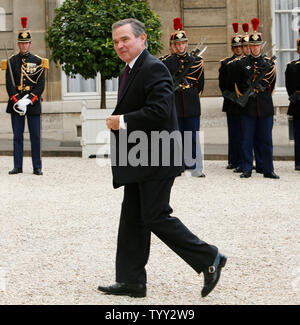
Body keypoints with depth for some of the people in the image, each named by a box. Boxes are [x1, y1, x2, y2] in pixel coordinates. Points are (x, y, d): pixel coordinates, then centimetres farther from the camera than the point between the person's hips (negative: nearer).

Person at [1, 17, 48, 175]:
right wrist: (17, 101, -13)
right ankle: (17, 166, 8)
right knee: (17, 136, 4)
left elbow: (41, 85, -2)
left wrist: (29, 101, -13)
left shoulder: (38, 62, 4)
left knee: (35, 136, 1)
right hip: (16, 103, 1)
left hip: (33, 103, -1)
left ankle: (37, 167, 5)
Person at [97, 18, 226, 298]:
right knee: (132, 220, 10)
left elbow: (160, 111, -27)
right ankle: (131, 281, 15)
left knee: (156, 218, -9)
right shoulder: (129, 71, 17)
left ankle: (209, 259, 3)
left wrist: (122, 121, -19)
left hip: (156, 160, -10)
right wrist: (118, 122, 8)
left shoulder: (153, 69, -16)